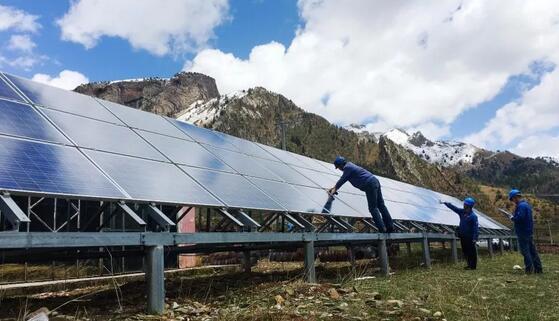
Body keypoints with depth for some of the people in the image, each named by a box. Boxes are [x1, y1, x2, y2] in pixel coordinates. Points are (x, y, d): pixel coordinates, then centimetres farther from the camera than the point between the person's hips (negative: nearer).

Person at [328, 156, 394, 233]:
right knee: (381, 205, 9)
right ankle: (390, 227, 9)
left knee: (373, 208, -5)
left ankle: (382, 229, -6)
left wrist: (335, 189, 16)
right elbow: (343, 179, 33)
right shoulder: (350, 165, 25)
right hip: (375, 181, 10)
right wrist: (335, 187, 37)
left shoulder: (347, 167, -5)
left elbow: (342, 180, 2)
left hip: (370, 185, -10)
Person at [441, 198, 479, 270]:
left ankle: (473, 266, 10)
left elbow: (476, 227, -19)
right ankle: (469, 264, 27)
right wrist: (446, 203, 4)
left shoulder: (473, 216, -17)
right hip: (463, 236, 8)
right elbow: (453, 208, 10)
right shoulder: (462, 212, 5)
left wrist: (475, 238, -23)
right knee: (465, 251, 15)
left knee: (471, 251, 1)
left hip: (469, 237, -8)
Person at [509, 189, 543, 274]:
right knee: (532, 250, 13)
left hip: (523, 232, -10)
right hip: (529, 232, 10)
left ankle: (529, 269, -3)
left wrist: (512, 218, -8)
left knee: (525, 251, -4)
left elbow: (520, 218, -26)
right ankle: (538, 268, 17)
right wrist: (514, 217, 11)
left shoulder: (521, 205, -17)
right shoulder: (527, 204, 15)